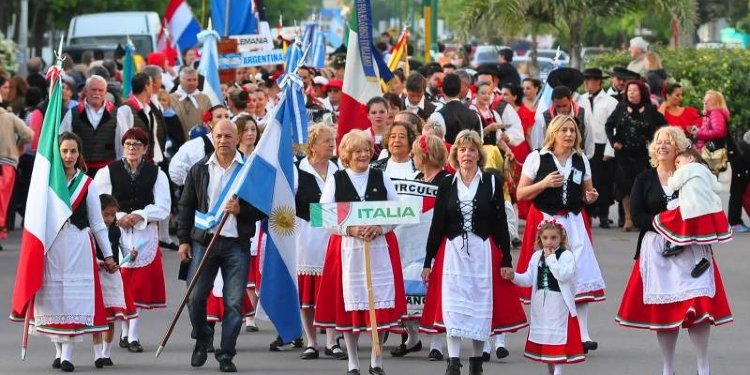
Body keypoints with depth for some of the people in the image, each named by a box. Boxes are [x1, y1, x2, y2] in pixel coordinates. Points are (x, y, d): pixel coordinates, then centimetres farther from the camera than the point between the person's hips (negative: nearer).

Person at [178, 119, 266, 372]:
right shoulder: (199, 170, 8)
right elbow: (186, 206, 11)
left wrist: (241, 210, -15)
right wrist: (184, 240, 5)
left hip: (237, 244, -2)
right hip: (204, 240, 2)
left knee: (234, 302, -3)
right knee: (195, 297, -1)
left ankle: (226, 355, 5)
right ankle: (201, 340, 25)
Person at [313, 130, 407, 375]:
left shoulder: (381, 178, 8)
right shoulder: (336, 180, 4)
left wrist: (380, 228, -11)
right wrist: (351, 230, -15)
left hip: (380, 246, 1)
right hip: (347, 248, -1)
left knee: (380, 301, -1)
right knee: (349, 302, 0)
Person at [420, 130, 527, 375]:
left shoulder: (492, 182, 2)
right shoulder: (446, 185, 5)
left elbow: (501, 223, 2)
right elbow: (437, 224, 6)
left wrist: (506, 260, -2)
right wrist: (428, 261, 4)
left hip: (483, 252, 0)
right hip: (452, 252, 0)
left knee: (481, 305, 4)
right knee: (452, 305, -8)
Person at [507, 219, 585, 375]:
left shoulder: (566, 255, -8)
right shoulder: (537, 256, 9)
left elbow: (563, 275, -22)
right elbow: (529, 279, 8)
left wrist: (551, 259, -18)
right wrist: (514, 277, -9)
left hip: (559, 304, -6)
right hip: (540, 304, 6)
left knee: (557, 339, -9)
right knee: (543, 337, 15)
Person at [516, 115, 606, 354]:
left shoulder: (581, 160, 12)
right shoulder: (537, 158, 0)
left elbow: (587, 192, 24)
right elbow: (521, 194, -2)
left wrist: (590, 197, 0)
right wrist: (544, 184, -16)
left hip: (575, 222, 3)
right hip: (545, 220, -3)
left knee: (580, 274, -7)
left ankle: (582, 334, -6)